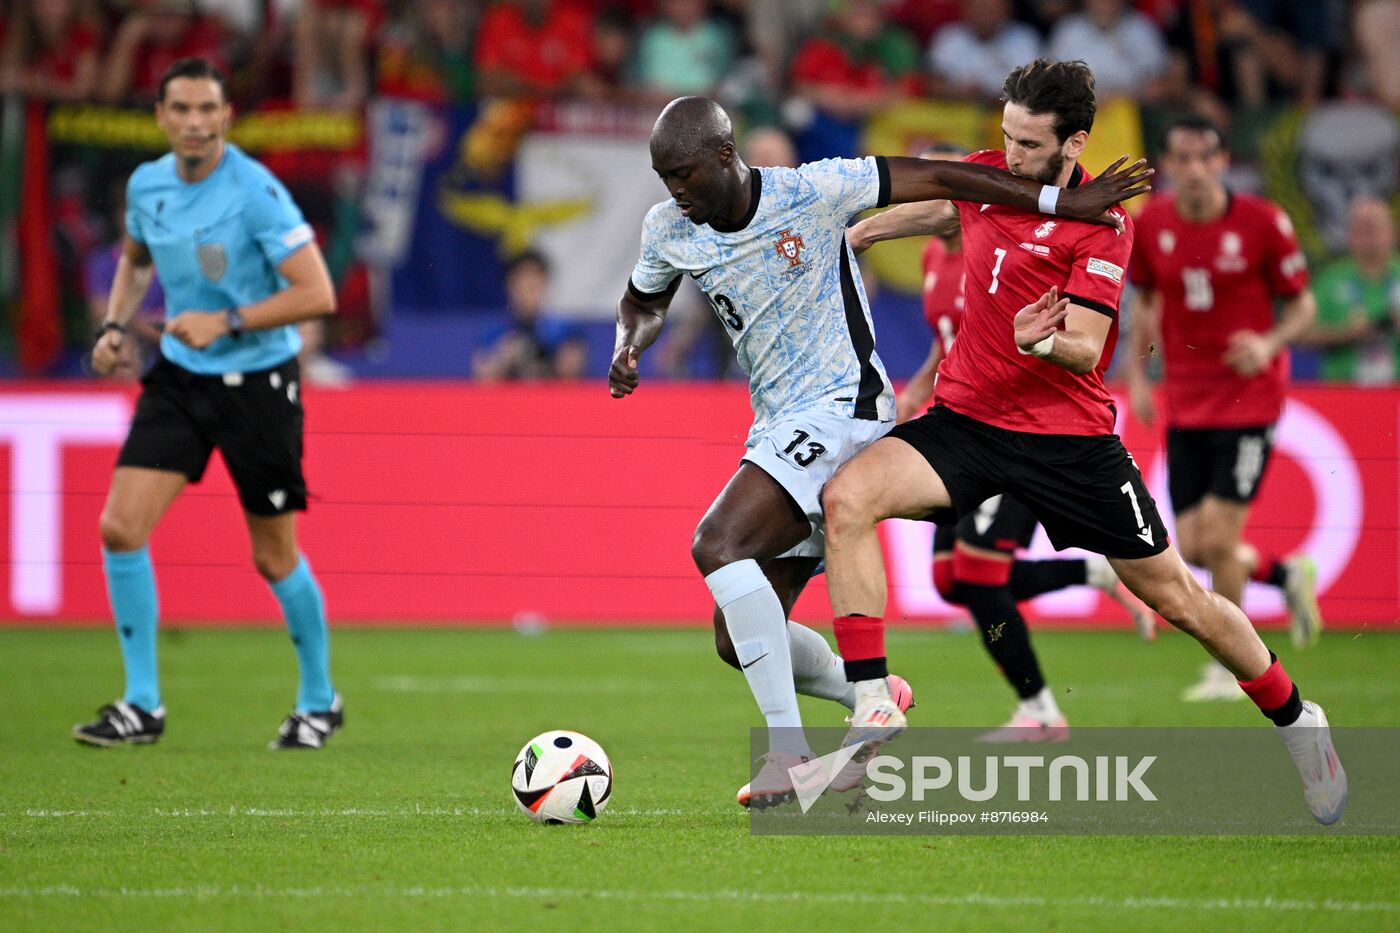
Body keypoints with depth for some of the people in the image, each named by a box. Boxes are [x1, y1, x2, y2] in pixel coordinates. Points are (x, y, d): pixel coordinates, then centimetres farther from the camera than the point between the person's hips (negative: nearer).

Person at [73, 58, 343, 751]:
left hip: (257, 380, -5)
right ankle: (142, 705, 0)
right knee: (120, 527, -9)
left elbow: (317, 293, -20)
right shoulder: (146, 185, 0)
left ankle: (319, 700, 26)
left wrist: (226, 321, -24)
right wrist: (115, 326, 6)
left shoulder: (255, 192, -19)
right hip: (179, 377, 5)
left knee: (275, 559, 3)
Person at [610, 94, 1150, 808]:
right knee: (737, 640, 4)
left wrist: (1064, 203, -9)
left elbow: (939, 180, -9)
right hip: (778, 429, 8)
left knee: (718, 544, -27)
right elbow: (643, 302, 24)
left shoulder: (811, 191, -14)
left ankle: (786, 748, -24)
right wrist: (628, 348, 1)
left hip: (841, 407, -8)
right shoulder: (669, 231, 3)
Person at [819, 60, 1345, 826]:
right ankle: (874, 706, -23)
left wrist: (1040, 342, -40)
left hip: (1070, 435, -4)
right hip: (966, 416, 4)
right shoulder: (985, 176, 2)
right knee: (846, 497, -24)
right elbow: (938, 210, 27)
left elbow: (1085, 352, -20)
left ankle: (1295, 721, 29)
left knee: (1177, 598, 4)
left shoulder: (1101, 224, -14)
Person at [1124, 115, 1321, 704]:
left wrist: (1270, 344, -21)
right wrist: (1137, 375, 6)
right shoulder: (1150, 224, 1)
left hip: (1249, 396, -4)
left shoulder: (1262, 222, -10)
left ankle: (1230, 666, 7)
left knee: (1217, 538, -11)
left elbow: (1302, 306, -1)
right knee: (1192, 549, 0)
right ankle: (1287, 575, 30)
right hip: (1185, 403, 4)